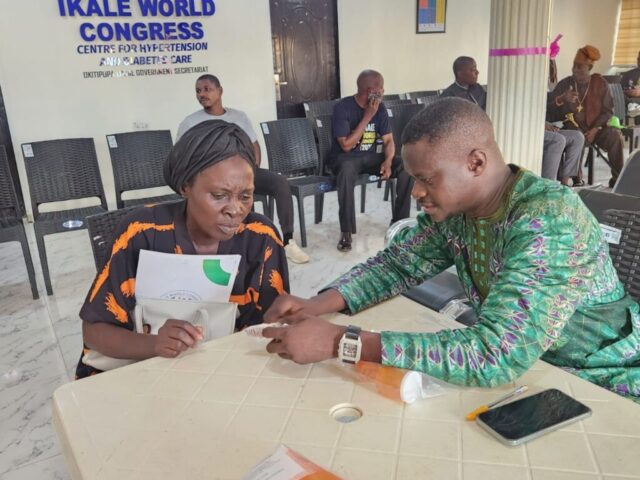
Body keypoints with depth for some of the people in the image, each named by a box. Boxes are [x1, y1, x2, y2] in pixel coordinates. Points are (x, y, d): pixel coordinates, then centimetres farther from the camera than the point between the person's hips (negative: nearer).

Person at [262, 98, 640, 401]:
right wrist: (317, 305, -17)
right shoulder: (454, 208, -10)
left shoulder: (550, 222, -31)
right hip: (527, 365, 6)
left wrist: (339, 342, -39)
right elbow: (397, 263, 1)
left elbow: (495, 354, -39)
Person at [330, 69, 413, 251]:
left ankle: (399, 221, -6)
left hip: (372, 156, 5)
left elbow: (388, 140, 2)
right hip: (346, 158, -5)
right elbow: (346, 145, -22)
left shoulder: (380, 107, 1)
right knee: (347, 171, -41)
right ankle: (346, 232, -30)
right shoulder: (342, 108, -16)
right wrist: (367, 117, -23)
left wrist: (388, 161, -20)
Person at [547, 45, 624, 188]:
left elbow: (607, 111, 2)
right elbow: (548, 113, -6)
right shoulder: (564, 84, 0)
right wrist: (561, 100, -26)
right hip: (573, 127, -2)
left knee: (615, 136, -26)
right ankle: (577, 180, -26)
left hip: (596, 126, 2)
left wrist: (595, 129, -14)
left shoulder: (599, 83, 3)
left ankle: (617, 179, -13)